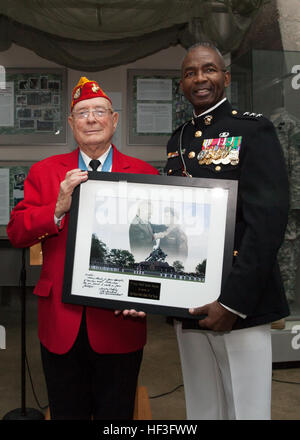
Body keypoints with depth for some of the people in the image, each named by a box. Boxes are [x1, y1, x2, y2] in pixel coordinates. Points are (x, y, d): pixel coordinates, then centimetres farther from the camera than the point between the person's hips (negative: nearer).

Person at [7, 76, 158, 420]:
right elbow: (16, 233, -2)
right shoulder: (44, 172, 5)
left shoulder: (144, 174, -1)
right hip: (61, 324, 2)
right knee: (67, 412, 21)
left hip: (120, 322, -1)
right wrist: (58, 208, -18)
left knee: (116, 415, 17)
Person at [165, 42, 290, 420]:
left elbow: (268, 218, -14)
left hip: (240, 305, -5)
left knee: (246, 408, 5)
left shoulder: (253, 130, -5)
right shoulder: (177, 141, 13)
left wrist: (233, 301, -18)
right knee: (201, 409, 16)